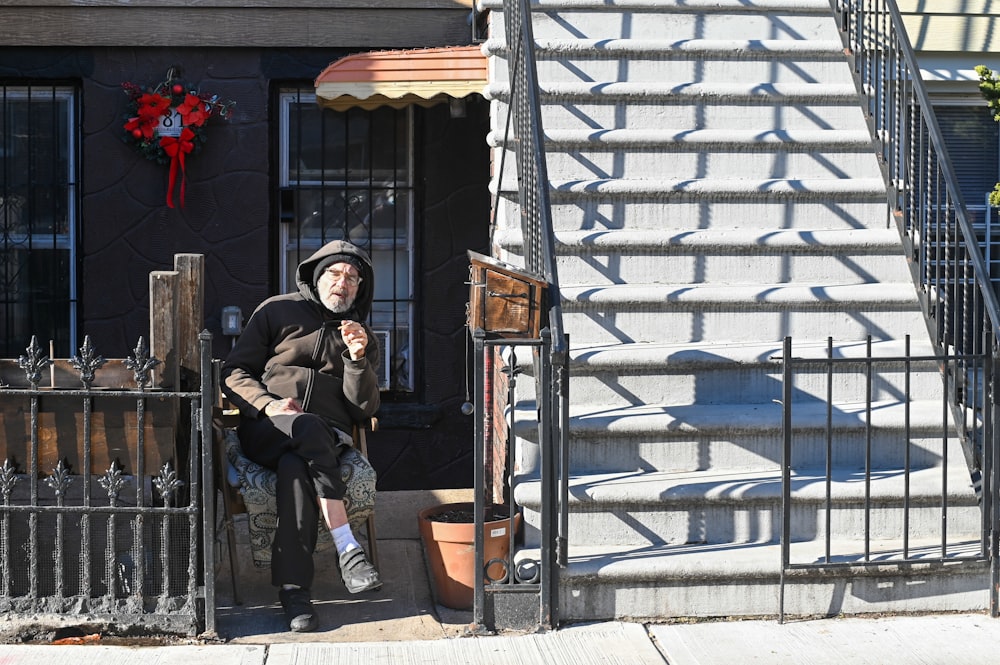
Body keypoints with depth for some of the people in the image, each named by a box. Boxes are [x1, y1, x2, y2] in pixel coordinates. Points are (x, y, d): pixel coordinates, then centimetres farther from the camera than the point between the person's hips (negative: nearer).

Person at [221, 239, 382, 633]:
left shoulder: (362, 336, 20)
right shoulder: (276, 311, 13)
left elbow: (364, 410, 10)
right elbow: (233, 372, 9)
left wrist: (358, 359, -6)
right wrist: (268, 404, -10)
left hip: (327, 439, 1)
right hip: (265, 431, -1)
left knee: (295, 467, -36)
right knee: (308, 427, -38)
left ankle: (293, 588, -41)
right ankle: (347, 549, -41)